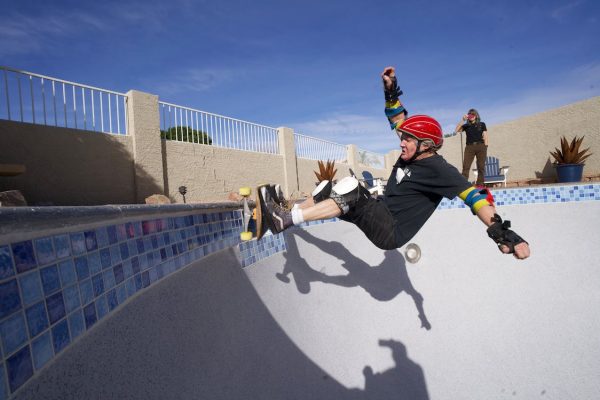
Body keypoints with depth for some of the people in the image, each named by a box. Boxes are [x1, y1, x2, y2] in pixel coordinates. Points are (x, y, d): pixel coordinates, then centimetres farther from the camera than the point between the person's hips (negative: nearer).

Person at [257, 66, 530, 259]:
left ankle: (285, 219, -27)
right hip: (381, 215, 9)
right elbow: (398, 120, 14)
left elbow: (473, 195, -27)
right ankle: (284, 214, 2)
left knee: (351, 190, -30)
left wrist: (500, 229, -39)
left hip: (390, 233, -9)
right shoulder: (414, 152, 6)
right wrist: (391, 91, 5)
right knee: (329, 189, 1)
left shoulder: (438, 169, -17)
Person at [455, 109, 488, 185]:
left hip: (481, 146, 1)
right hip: (469, 147, 0)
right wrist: (463, 120, -7)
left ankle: (480, 185, 6)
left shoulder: (482, 124, 12)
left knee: (481, 167, 1)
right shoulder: (466, 125, 12)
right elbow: (457, 130, -3)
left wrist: (485, 148, 0)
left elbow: (485, 136, 9)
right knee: (465, 166, -12)